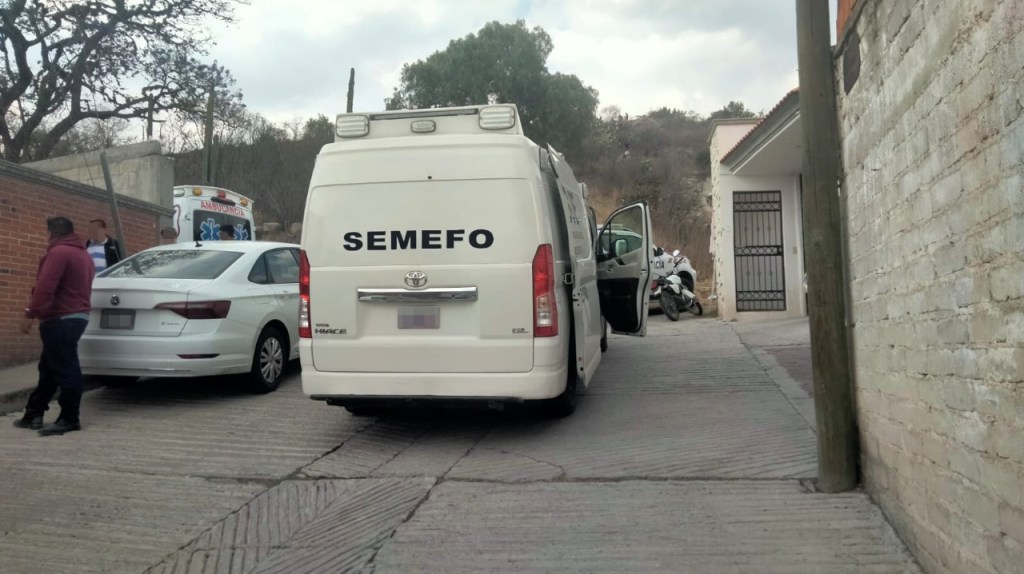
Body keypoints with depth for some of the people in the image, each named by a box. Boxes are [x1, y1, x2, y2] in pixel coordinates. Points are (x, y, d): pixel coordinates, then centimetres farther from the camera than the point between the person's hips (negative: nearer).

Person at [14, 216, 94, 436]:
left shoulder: (58, 252, -12)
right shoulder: (84, 255, 19)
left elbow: (45, 287, -21)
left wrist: (31, 314, -21)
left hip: (61, 319, -10)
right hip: (77, 315, 10)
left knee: (65, 369, -6)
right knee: (50, 368, 15)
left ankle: (69, 419, -2)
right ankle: (33, 414, 21)